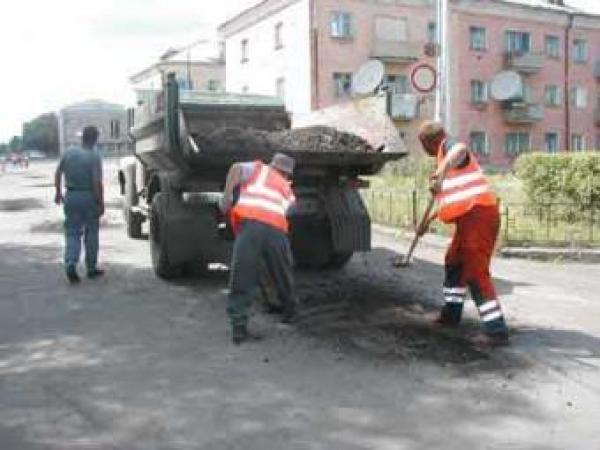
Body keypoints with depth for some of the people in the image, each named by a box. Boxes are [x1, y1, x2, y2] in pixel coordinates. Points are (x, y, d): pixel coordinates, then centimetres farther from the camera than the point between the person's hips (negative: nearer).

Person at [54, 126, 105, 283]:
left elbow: (58, 173, 12)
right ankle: (91, 268, 19)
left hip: (71, 197, 4)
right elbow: (97, 182, -19)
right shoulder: (94, 156, -12)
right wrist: (101, 203, -12)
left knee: (72, 232, 9)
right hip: (89, 197, -3)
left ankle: (70, 263, -11)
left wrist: (58, 192, 24)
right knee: (91, 233, 10)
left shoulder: (69, 153, 4)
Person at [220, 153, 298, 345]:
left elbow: (236, 169, 9)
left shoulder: (258, 168, 26)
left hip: (251, 224, -3)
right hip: (277, 230, 3)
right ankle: (289, 311, 42)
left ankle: (239, 326, -7)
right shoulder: (287, 190, 34)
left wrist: (226, 196, 3)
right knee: (283, 276, 25)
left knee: (242, 279, 1)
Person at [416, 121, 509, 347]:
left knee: (475, 271, -12)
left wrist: (442, 171, -51)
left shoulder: (449, 145, -4)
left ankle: (496, 329, -12)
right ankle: (451, 312, 37)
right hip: (469, 217, 10)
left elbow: (460, 151, -33)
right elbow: (450, 196, 35)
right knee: (453, 261, 22)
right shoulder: (446, 156, 25)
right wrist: (429, 220, 41)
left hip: (477, 214, -10)